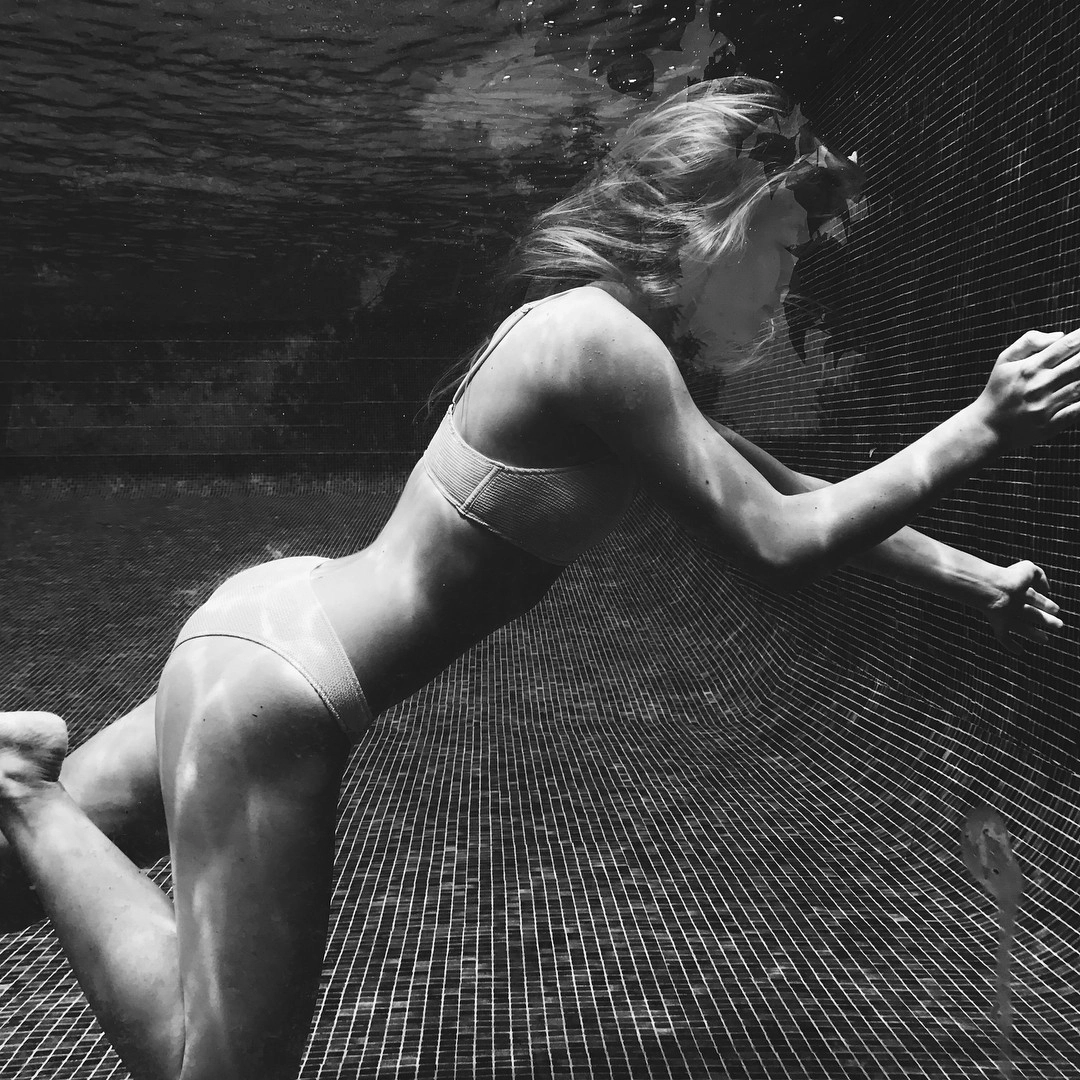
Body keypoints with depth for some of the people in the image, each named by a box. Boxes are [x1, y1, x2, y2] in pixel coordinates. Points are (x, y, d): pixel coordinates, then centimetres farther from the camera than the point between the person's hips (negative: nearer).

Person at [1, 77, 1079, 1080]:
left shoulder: (617, 346, 11)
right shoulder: (598, 339, -20)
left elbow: (787, 493, 19)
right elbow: (777, 545, -18)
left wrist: (971, 578, 25)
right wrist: (980, 429, -11)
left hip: (275, 622, 10)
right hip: (271, 687, -10)